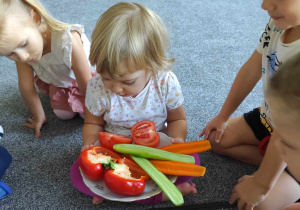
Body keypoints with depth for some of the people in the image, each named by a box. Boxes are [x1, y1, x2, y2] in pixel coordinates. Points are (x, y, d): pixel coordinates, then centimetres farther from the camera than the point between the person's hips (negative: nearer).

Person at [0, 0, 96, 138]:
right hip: (58, 82, 4)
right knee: (63, 114, -7)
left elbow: (87, 87, -32)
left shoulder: (67, 41, -45)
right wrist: (39, 117, -1)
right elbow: (26, 87, -13)